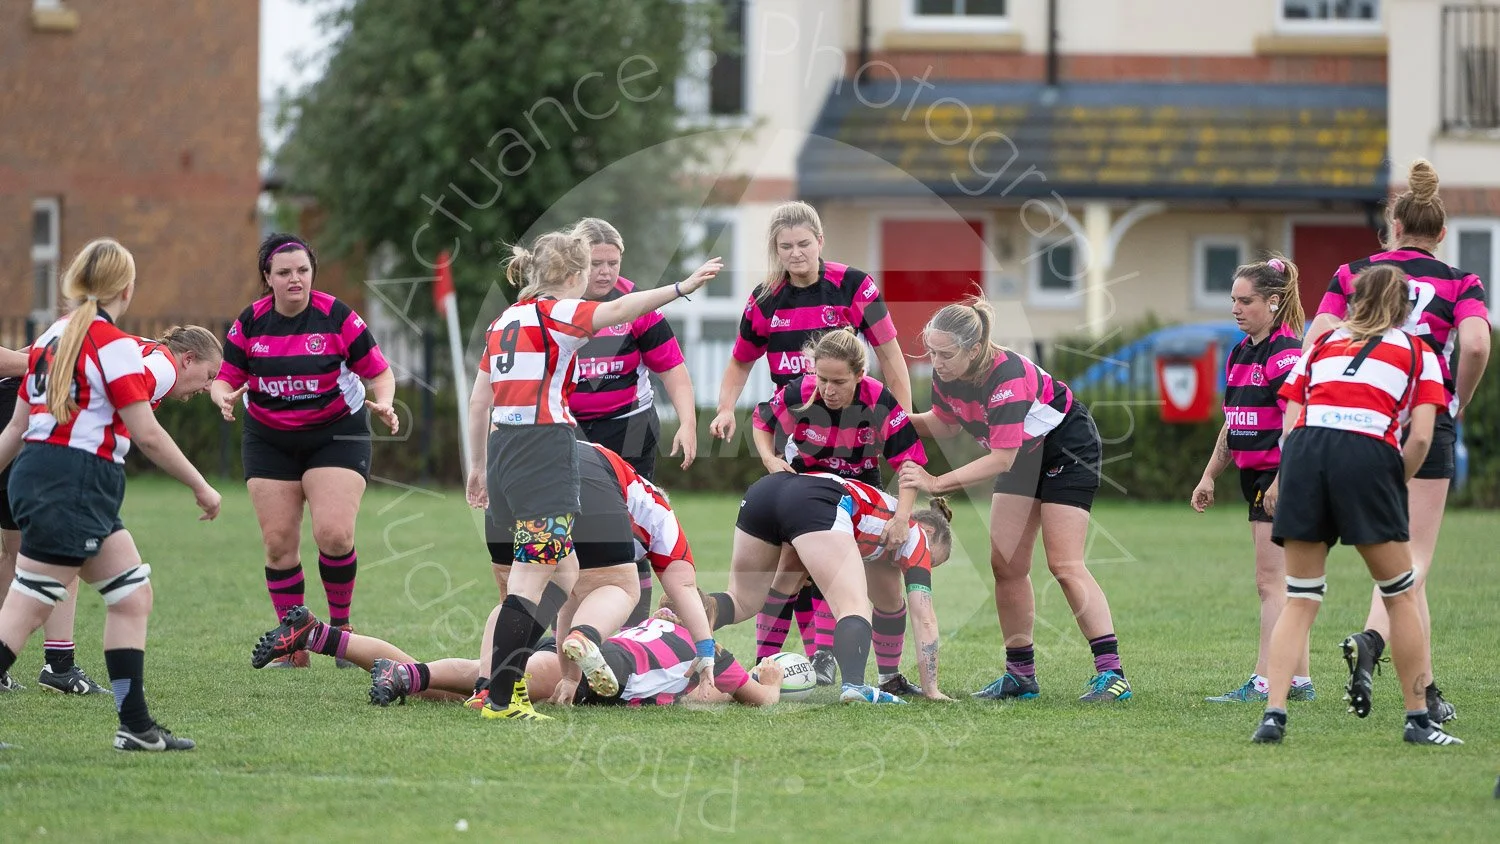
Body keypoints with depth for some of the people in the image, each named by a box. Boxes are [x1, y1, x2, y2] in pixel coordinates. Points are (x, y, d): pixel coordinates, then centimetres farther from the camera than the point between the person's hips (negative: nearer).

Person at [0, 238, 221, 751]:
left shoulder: (51, 338, 14)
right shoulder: (114, 346, -11)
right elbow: (147, 435, -13)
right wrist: (200, 487, -3)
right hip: (74, 486, -9)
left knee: (132, 594, 12)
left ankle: (135, 726, 11)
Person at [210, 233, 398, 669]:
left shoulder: (337, 317, -12)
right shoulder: (250, 322, -6)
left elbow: (379, 372, -4)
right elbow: (224, 379, 2)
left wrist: (382, 403, -24)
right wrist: (225, 397, -21)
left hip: (336, 434, -3)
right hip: (269, 441, 3)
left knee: (334, 534, -18)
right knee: (278, 543, -3)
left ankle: (341, 626, 6)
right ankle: (294, 646, 9)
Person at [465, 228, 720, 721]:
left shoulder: (505, 321, 17)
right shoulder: (557, 314, -6)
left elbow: (479, 400, 20)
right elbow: (618, 310, -24)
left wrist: (479, 465, 28)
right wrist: (682, 288, -30)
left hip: (503, 453, 9)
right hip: (545, 454, -9)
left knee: (563, 573, 18)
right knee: (531, 579, -9)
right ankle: (501, 699, -14)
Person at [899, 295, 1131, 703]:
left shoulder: (1008, 376, -37)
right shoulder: (946, 375, -15)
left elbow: (1001, 458, -35)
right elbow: (946, 425, 4)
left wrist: (937, 483, -35)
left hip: (1068, 446, -8)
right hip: (1024, 452, 8)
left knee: (1064, 564, -15)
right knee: (1006, 564, 1)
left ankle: (1111, 672, -15)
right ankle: (1021, 675, 8)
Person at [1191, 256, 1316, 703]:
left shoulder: (1286, 353, -15)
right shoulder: (1240, 354, 14)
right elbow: (1232, 424, 22)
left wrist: (1282, 481, -26)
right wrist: (1210, 476, 19)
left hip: (1284, 478, -10)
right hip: (1256, 478, 10)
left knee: (1270, 581, -10)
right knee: (1279, 584, 11)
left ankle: (1263, 682, -12)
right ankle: (1300, 679, 16)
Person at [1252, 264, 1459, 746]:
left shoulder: (1322, 345, 28)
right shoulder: (1417, 354, 21)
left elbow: (1291, 423, 16)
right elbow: (1419, 437, 7)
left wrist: (1285, 485, 23)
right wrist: (1396, 486, 20)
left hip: (1305, 449, 3)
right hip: (1367, 453, -3)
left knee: (1300, 599, 8)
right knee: (1399, 595, 10)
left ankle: (1274, 712, -4)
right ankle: (1419, 718, 13)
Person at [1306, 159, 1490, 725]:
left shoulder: (1351, 274, 8)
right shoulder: (1460, 283, 3)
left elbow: (1316, 344, -4)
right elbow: (1475, 344, -15)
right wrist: (1458, 402, 0)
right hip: (1426, 424, -3)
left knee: (1401, 564, 13)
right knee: (1413, 564, -1)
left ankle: (1423, 691, 11)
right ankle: (1372, 639, -31)